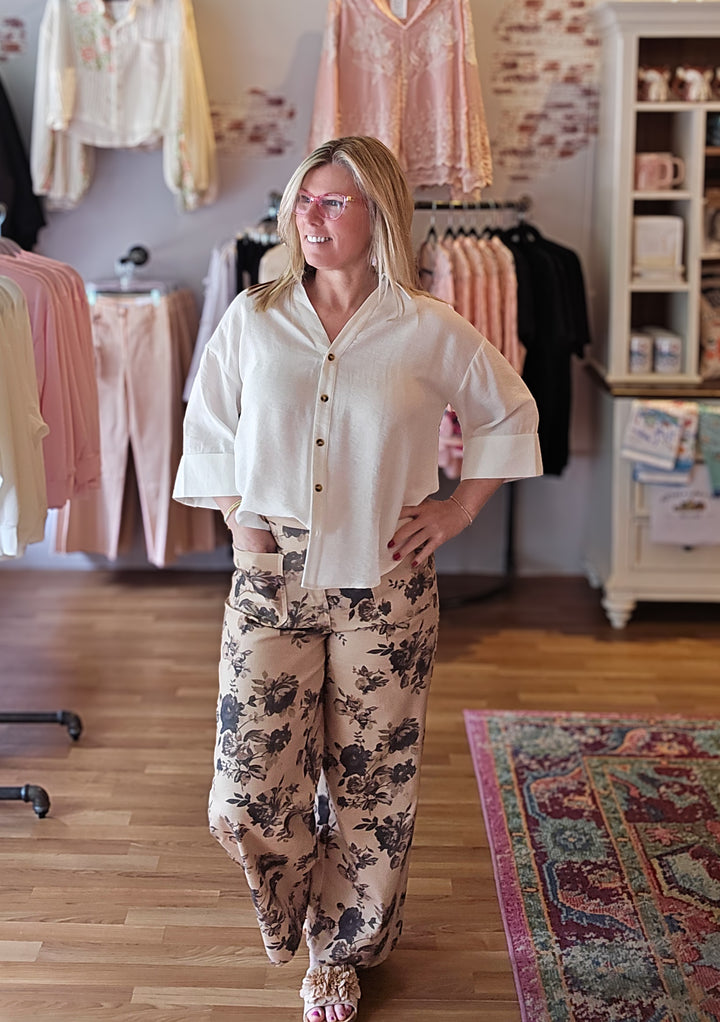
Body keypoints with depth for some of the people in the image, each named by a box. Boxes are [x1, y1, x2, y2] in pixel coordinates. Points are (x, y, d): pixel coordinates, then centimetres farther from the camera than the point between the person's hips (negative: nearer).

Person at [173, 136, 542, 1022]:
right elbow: (207, 429, 12)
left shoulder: (429, 332, -4)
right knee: (250, 792, -1)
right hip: (270, 583, 1)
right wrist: (238, 520, 2)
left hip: (384, 588, -1)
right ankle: (294, 914, 33)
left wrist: (460, 509, 4)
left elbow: (509, 414, 10)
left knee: (370, 785, 9)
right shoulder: (252, 319, 0)